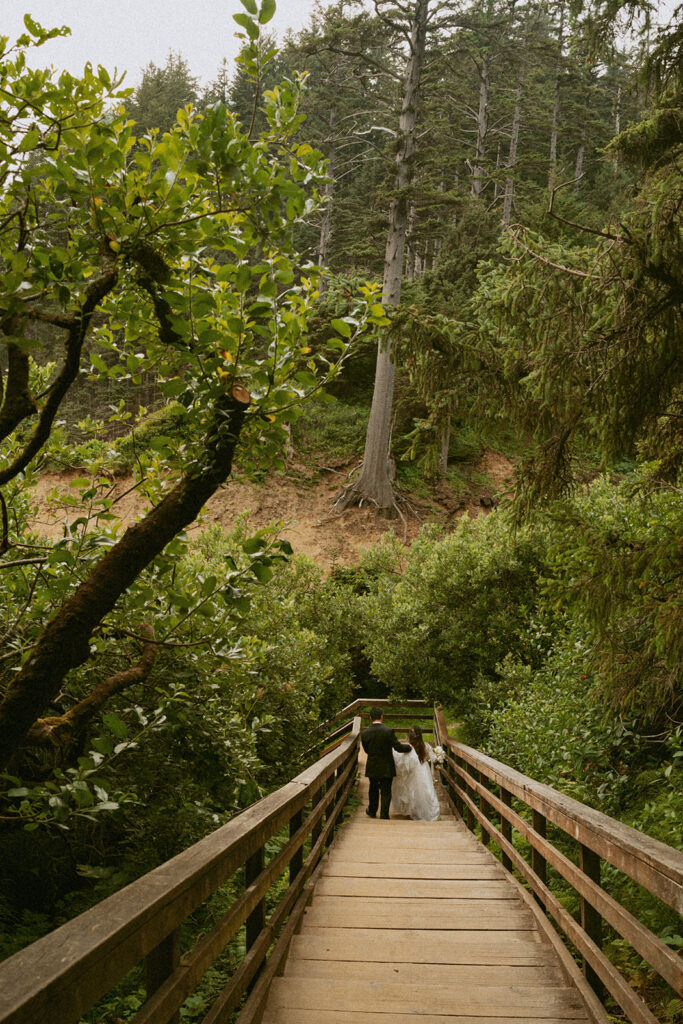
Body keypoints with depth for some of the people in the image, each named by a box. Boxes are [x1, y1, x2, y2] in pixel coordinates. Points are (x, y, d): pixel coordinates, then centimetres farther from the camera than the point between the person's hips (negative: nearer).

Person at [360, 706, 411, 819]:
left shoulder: (364, 733, -9)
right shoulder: (389, 731, -18)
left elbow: (366, 750, 3)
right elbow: (398, 747, -16)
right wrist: (409, 747, 3)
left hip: (372, 768, 3)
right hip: (387, 768, -3)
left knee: (373, 790, 23)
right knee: (386, 793, 9)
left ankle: (372, 811, 40)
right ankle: (384, 816, 12)